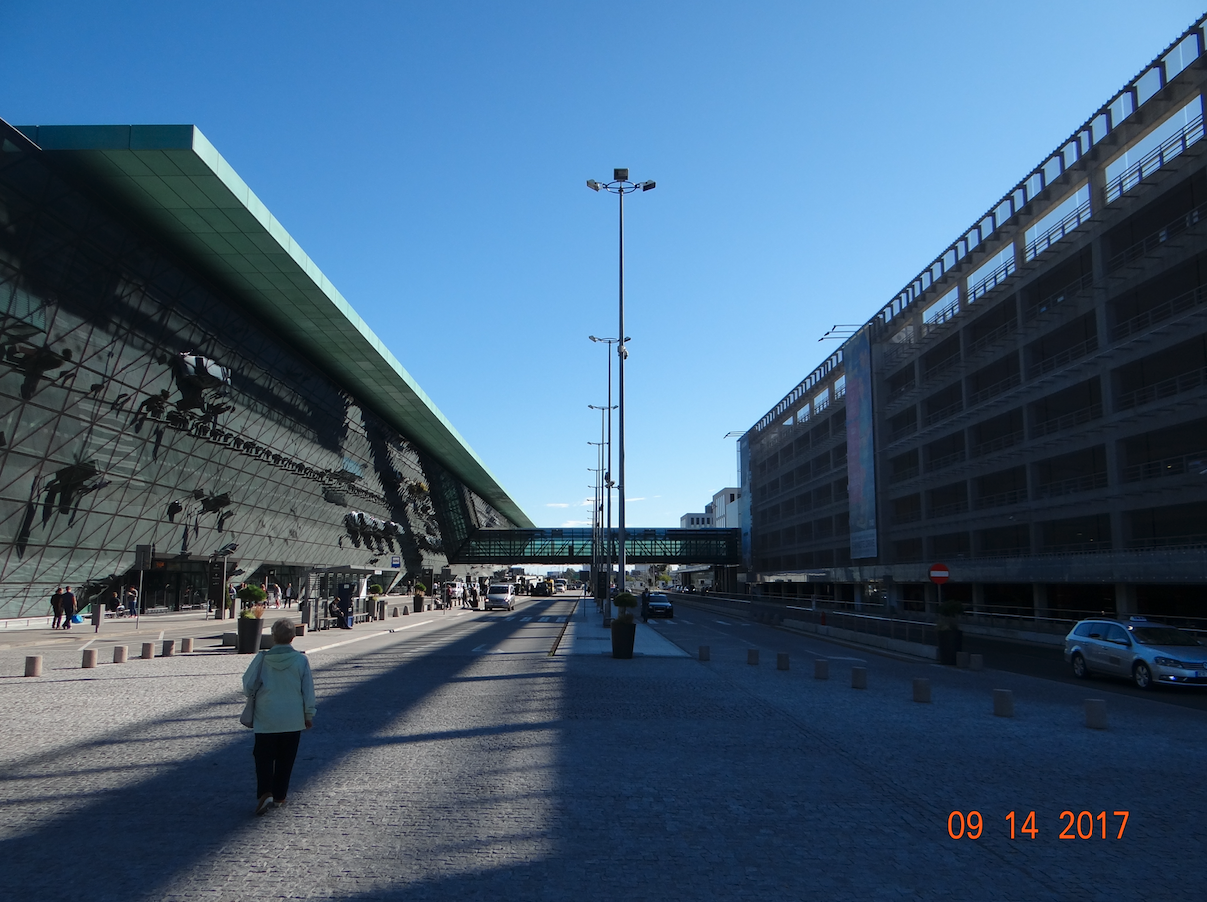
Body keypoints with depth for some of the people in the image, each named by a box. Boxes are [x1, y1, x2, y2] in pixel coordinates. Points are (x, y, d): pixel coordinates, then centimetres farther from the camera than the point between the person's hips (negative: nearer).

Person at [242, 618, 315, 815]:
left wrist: (254, 697, 21)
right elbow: (308, 690, -3)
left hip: (265, 719, -1)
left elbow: (248, 685, -2)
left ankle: (264, 794, -10)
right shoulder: (301, 659, -8)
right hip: (293, 720, 1)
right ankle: (279, 796, 21)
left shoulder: (262, 658, -10)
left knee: (263, 758, 7)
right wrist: (309, 715, 9)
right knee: (285, 760, 14)